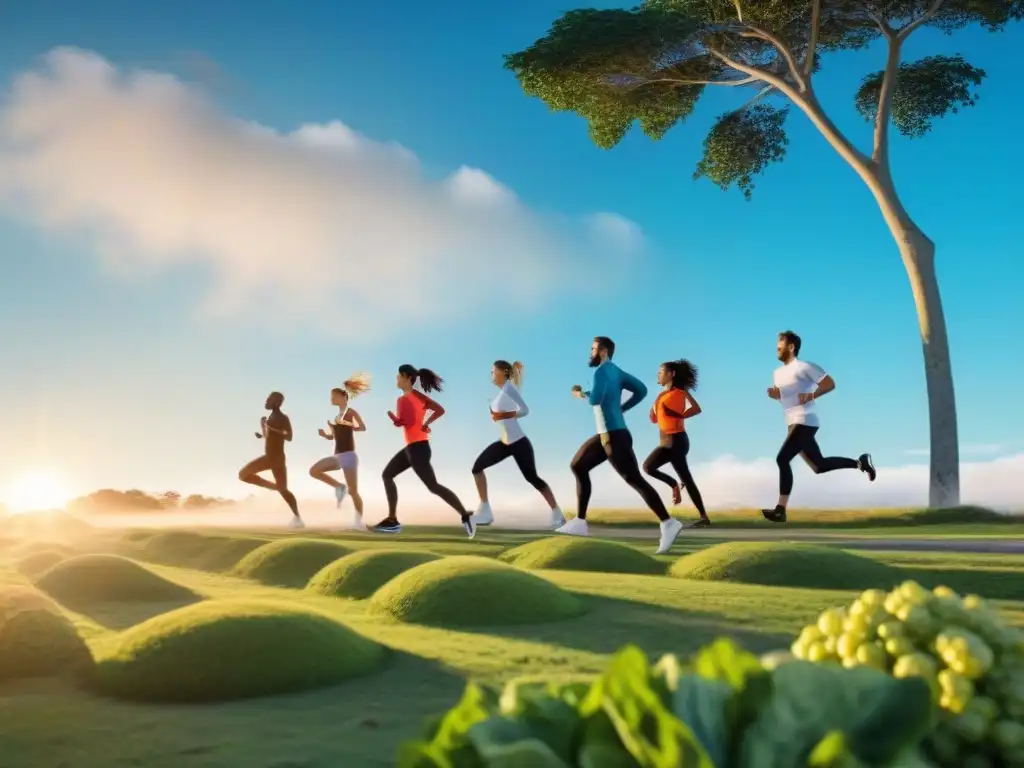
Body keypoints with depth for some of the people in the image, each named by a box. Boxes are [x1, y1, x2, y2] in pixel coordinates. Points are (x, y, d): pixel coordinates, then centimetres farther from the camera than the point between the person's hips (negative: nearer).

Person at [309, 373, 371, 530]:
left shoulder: (350, 412, -4)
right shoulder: (338, 416, 18)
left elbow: (363, 428, -19)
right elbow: (332, 436, 22)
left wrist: (345, 424, -21)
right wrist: (324, 434, 2)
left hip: (348, 455, -8)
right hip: (338, 456, 8)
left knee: (353, 491, -7)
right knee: (314, 471, -4)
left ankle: (359, 521, 0)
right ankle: (340, 487, 2)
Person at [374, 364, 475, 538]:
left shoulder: (404, 399, -13)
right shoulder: (418, 395, 10)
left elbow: (404, 422, -22)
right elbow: (440, 410, 6)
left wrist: (392, 417, -3)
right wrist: (425, 424, 3)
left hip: (417, 447, -10)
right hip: (413, 446, 10)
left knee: (433, 486, -10)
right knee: (387, 475, 16)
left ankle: (465, 516, -12)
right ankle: (392, 520, 16)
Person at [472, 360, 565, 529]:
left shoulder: (509, 388, -17)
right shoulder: (501, 390, 7)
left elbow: (525, 410, -29)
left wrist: (503, 415, -24)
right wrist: (495, 414, 4)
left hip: (518, 443, -8)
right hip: (504, 442, 9)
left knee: (532, 478, -2)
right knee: (477, 467, 3)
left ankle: (557, 514, 9)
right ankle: (484, 510, 8)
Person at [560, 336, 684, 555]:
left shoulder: (602, 371, -13)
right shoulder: (616, 372, 15)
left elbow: (595, 400, -26)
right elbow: (641, 390, 16)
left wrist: (581, 394, -6)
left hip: (615, 435, -10)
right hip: (607, 434, 10)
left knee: (634, 479, -12)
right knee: (578, 466, 15)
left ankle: (668, 524, -13)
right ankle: (580, 522, 16)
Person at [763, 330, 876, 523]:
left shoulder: (803, 367, -8)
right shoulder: (778, 372, 16)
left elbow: (830, 383, -9)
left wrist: (811, 395, -22)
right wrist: (774, 394, 5)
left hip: (804, 422, -9)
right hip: (794, 424, 9)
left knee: (782, 459, -19)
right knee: (819, 466, 13)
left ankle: (781, 510, -19)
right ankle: (860, 462, 27)